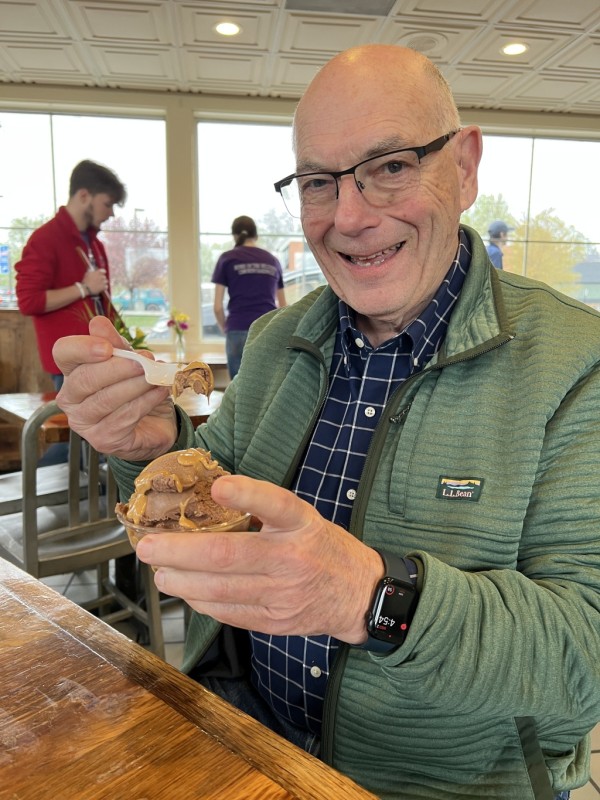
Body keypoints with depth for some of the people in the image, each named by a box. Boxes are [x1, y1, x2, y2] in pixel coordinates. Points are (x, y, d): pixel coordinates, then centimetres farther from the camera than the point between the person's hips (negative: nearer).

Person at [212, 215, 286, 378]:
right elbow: (283, 306, 23)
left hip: (239, 333, -2)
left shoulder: (227, 259, 5)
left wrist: (226, 330, 19)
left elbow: (218, 307, 2)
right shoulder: (272, 261, 15)